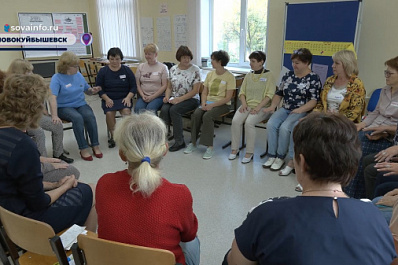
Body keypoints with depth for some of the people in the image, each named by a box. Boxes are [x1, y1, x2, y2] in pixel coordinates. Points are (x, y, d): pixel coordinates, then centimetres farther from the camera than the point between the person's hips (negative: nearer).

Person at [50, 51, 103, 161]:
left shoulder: (79, 75, 11)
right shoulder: (57, 78, -6)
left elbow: (87, 90, 21)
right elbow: (53, 97, -18)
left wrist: (93, 90, -5)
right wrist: (54, 115, -31)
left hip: (81, 104, 4)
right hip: (64, 107, -4)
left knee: (90, 116, -28)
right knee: (77, 118, -34)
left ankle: (95, 146, -19)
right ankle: (83, 149, -26)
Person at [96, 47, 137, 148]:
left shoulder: (127, 70, 7)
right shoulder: (103, 71, 8)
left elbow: (133, 87, 6)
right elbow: (99, 88, 6)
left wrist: (128, 97, -11)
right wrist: (106, 98, -10)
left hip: (124, 98, 0)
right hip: (109, 99, 1)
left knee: (126, 112, -31)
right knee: (109, 113, -29)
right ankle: (112, 136, -8)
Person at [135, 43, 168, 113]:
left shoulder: (163, 67, 4)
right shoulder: (140, 67, 15)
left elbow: (164, 85, -3)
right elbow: (137, 84, 12)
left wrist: (152, 97, -12)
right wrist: (142, 95, -6)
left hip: (158, 96, -3)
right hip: (143, 96, 3)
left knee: (149, 109, -33)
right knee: (138, 109, -29)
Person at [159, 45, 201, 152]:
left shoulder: (195, 70, -4)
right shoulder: (173, 69, 10)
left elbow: (195, 91, -9)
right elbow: (169, 87, 16)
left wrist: (179, 99, -17)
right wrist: (167, 96, -6)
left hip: (191, 99, -4)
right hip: (174, 98, 4)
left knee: (174, 110, -31)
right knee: (164, 109, -27)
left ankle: (179, 141, -20)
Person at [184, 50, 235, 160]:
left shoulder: (229, 77, -6)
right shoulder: (210, 74, 12)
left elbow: (228, 98, -11)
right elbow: (204, 92, 11)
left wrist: (212, 105, -19)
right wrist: (204, 103, -9)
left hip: (222, 104, -5)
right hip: (208, 102, 5)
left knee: (207, 116, -32)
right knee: (196, 114, -24)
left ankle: (210, 147, -24)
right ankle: (193, 143, -12)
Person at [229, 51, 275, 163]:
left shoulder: (269, 75, 0)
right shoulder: (248, 76, 16)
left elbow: (269, 95, -8)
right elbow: (242, 92, 16)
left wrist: (258, 107, -18)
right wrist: (244, 103, -4)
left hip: (262, 107, -5)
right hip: (247, 105, 5)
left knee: (249, 122, -31)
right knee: (235, 120, -23)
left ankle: (249, 153, -19)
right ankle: (234, 149, -10)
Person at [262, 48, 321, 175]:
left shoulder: (313, 78, -4)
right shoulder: (288, 75, 13)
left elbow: (314, 100, -11)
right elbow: (279, 93, 16)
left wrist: (300, 110, -23)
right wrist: (272, 106, 1)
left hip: (302, 111, -5)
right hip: (285, 109, 5)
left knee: (284, 127, -29)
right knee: (271, 124, -21)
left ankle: (281, 157, -9)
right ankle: (272, 156, -14)